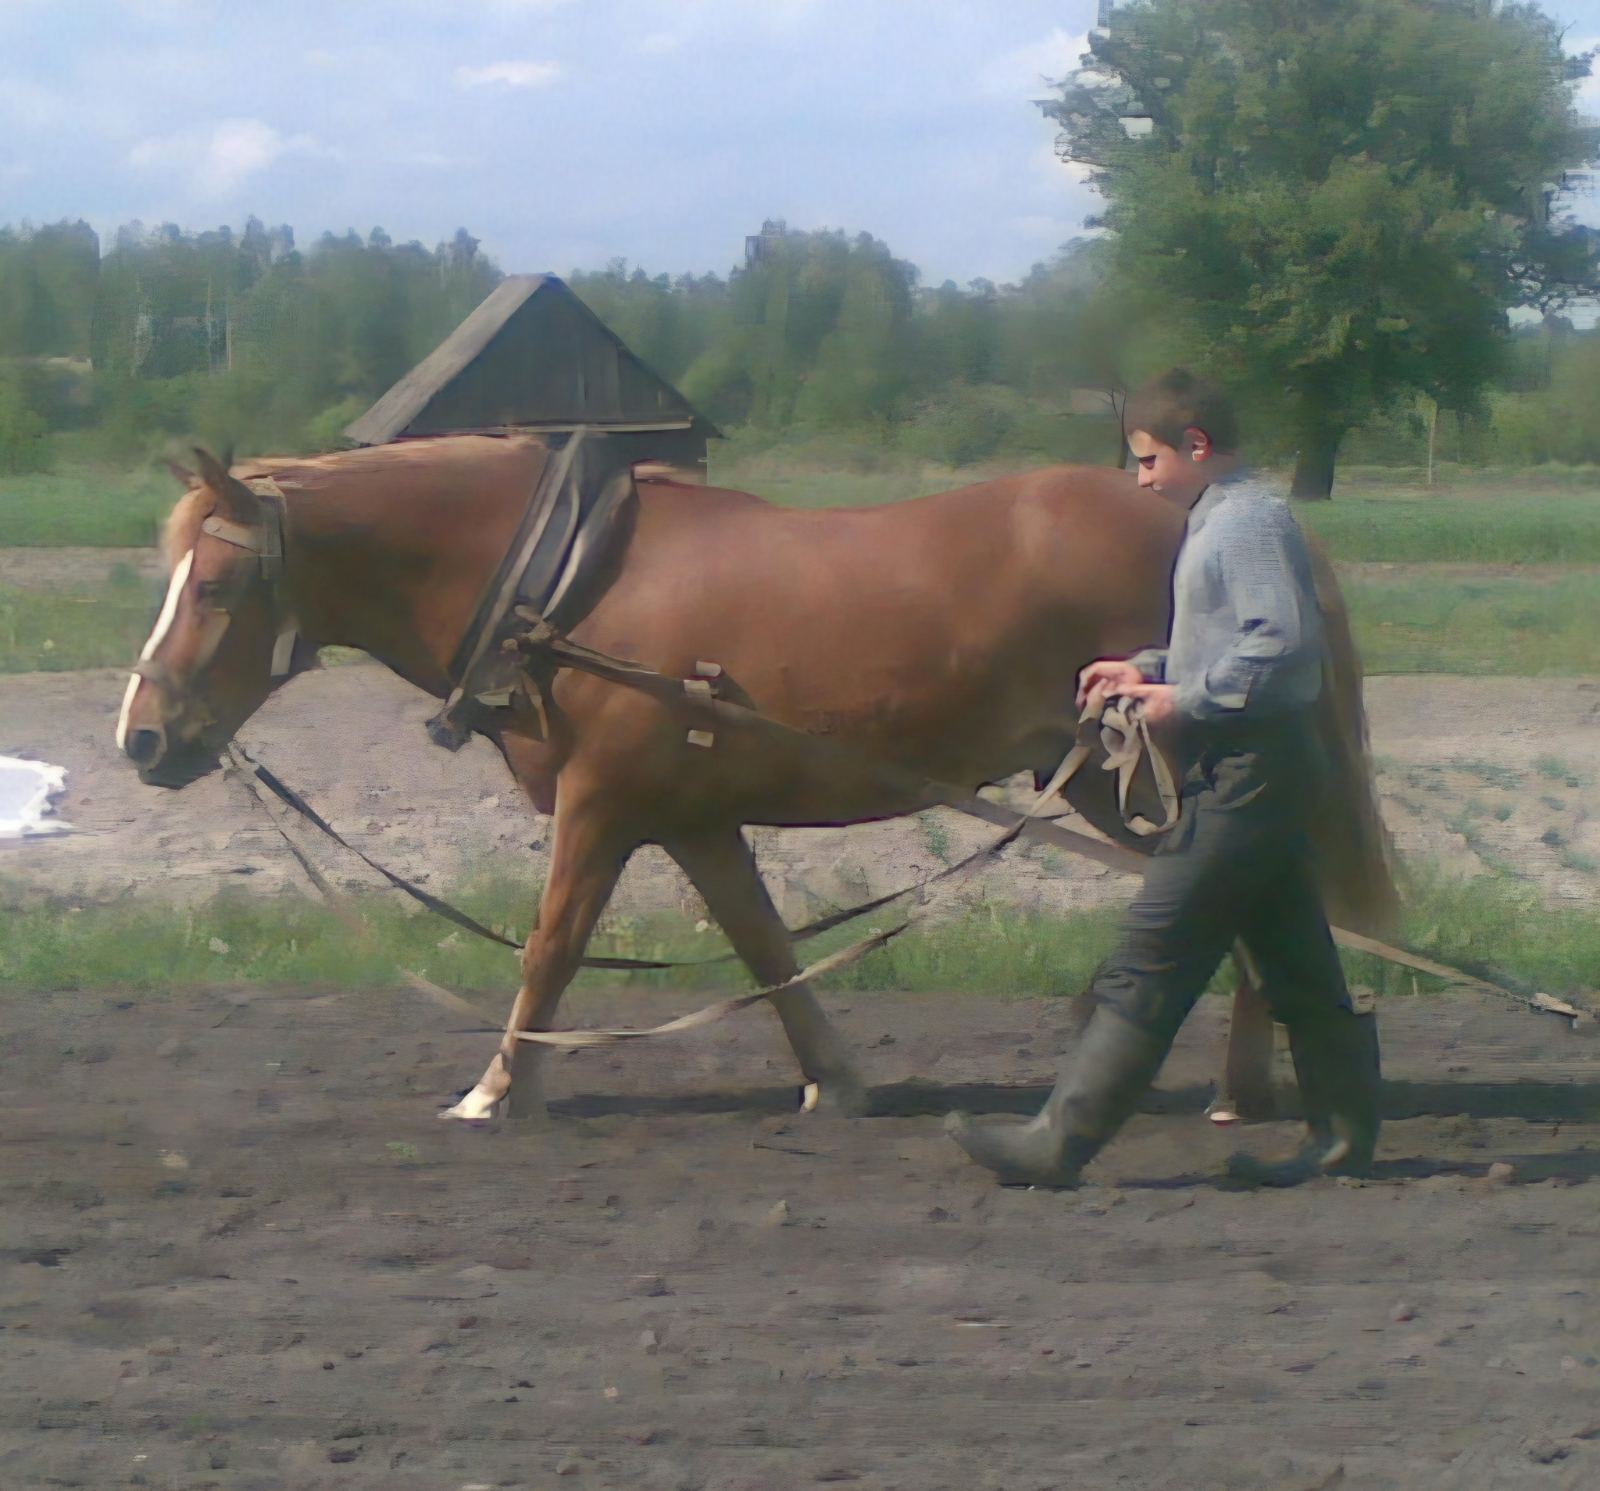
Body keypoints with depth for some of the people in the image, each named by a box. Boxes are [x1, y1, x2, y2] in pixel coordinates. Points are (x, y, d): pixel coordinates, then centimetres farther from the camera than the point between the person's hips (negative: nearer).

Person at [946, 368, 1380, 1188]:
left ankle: (1058, 1143, -7)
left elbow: (1283, 643, -25)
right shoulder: (1224, 520, 17)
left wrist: (1188, 700, -20)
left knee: (1148, 965, -9)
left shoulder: (1248, 522, -15)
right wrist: (1149, 669, 13)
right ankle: (1342, 1135, 19)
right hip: (1257, 770, 11)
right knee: (1297, 964, 13)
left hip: (1241, 773, -11)